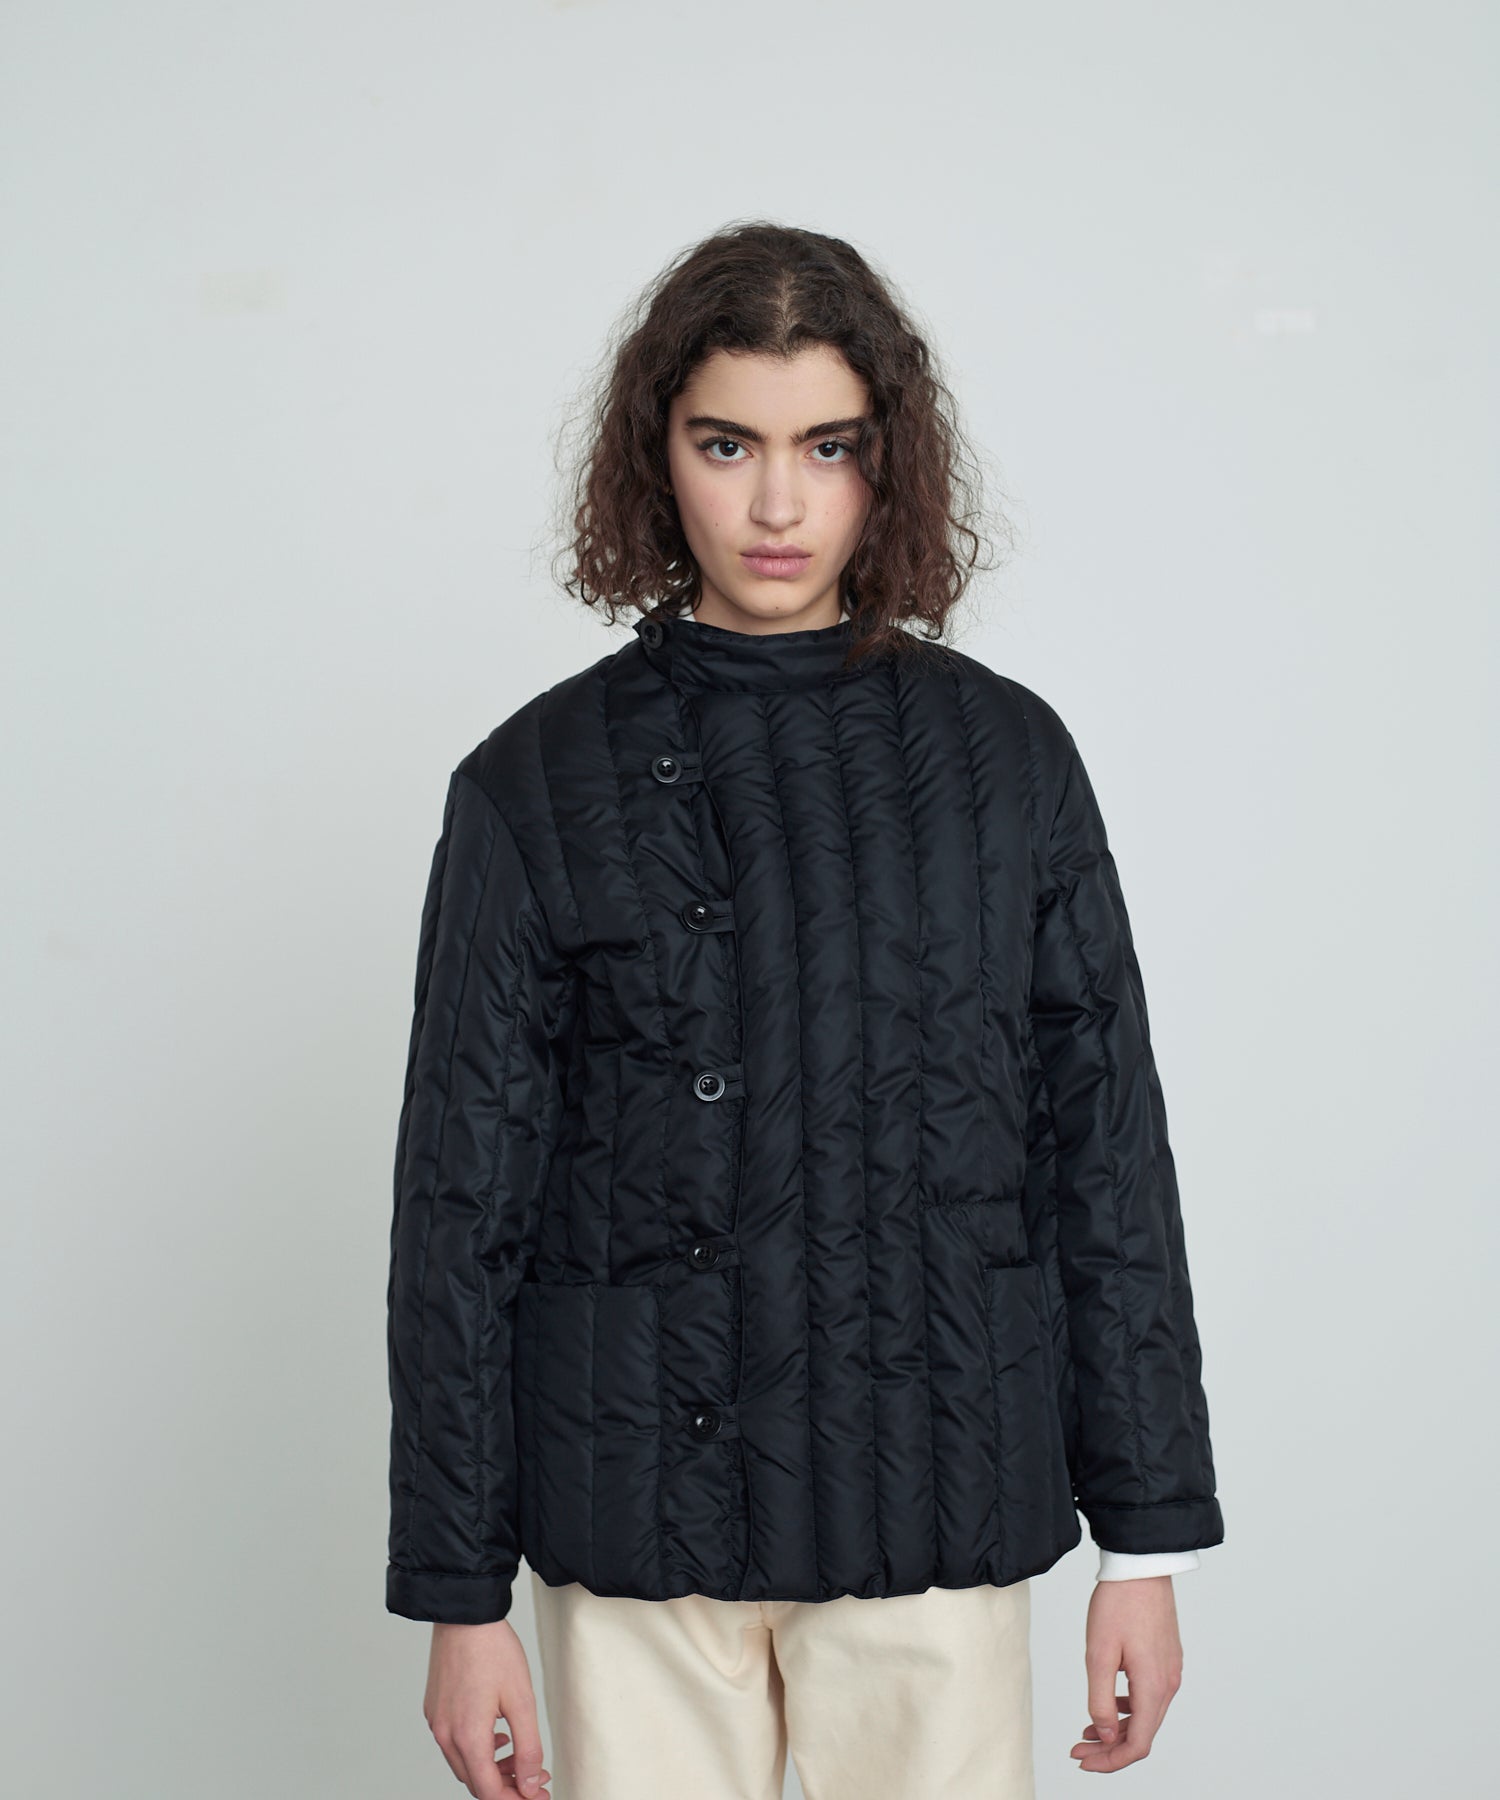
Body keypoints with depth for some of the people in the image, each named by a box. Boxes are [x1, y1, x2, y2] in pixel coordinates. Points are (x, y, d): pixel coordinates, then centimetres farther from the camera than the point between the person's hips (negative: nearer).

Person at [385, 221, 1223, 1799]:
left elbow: (1107, 1151, 5)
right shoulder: (536, 784, -1)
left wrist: (1149, 1541, 4)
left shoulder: (1005, 756, 3)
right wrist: (459, 1595, -1)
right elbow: (461, 1206, 0)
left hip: (940, 1526, 1)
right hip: (636, 1538, 0)